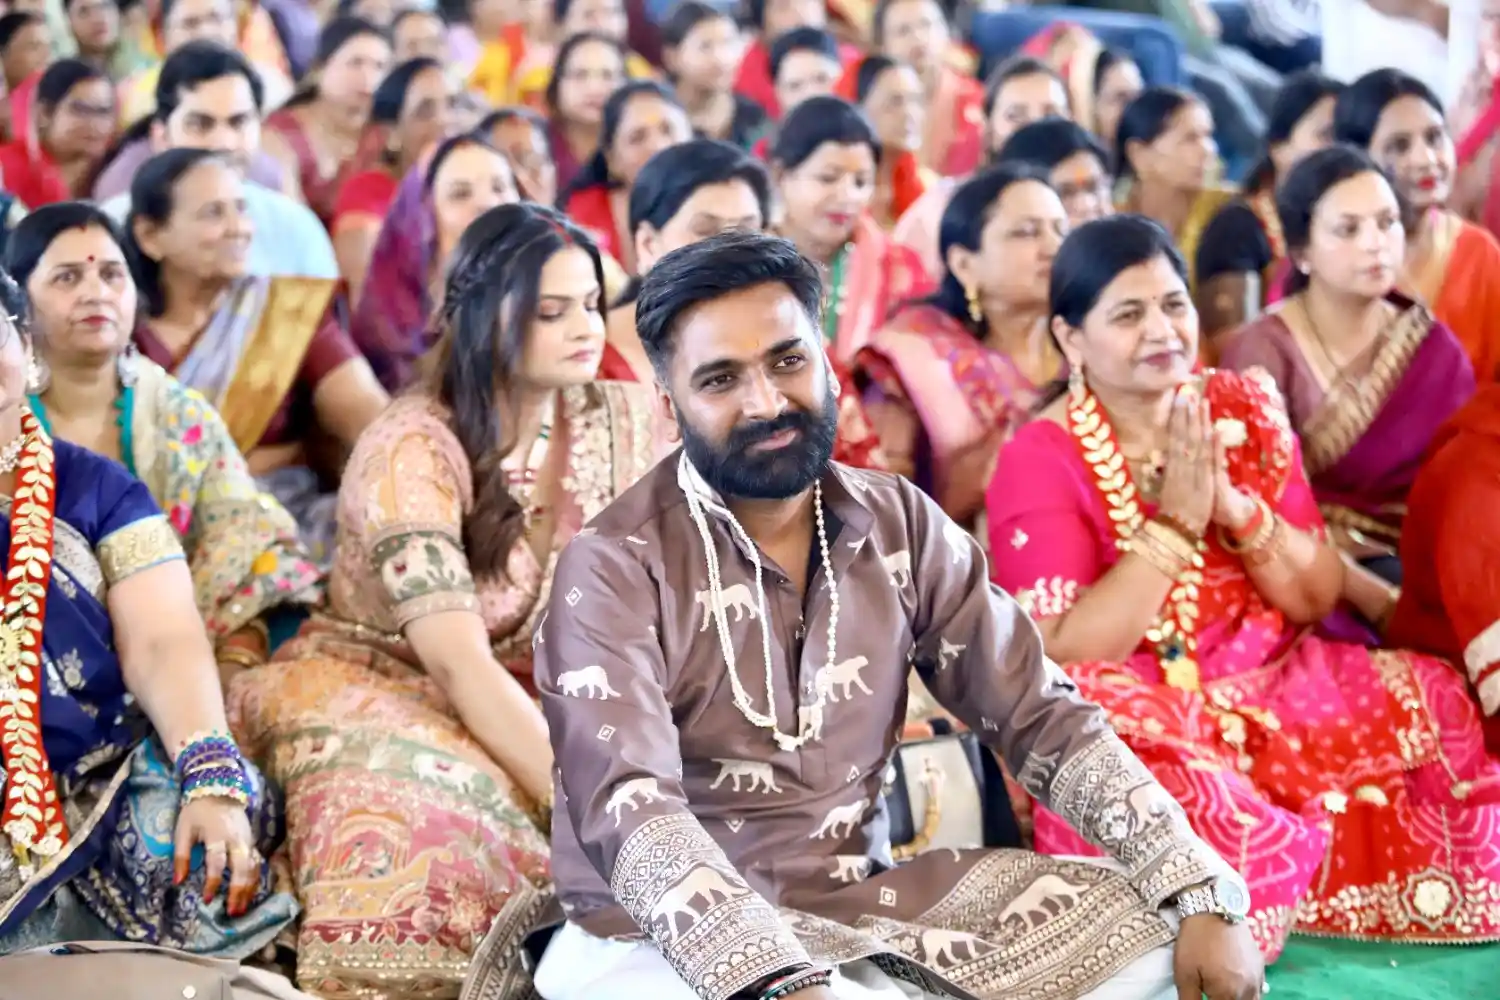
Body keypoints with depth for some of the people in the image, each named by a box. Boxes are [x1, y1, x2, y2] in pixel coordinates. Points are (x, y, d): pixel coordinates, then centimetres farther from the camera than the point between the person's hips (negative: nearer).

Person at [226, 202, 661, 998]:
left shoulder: (621, 425, -3)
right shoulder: (413, 450, -19)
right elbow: (460, 665, -27)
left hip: (533, 704, 5)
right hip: (377, 686, -5)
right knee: (436, 809, -37)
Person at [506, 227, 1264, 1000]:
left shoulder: (900, 525, 3)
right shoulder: (616, 567, -14)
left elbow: (1042, 717, 2)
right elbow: (628, 806, -26)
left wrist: (1202, 899, -11)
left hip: (865, 899, 6)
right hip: (669, 938, -6)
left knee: (1144, 922, -6)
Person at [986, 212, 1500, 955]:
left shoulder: (1245, 411, 4)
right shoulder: (1040, 460, -10)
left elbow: (1318, 598, 2)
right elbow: (1065, 658, -17)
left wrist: (1234, 506, -16)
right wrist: (1176, 522, -20)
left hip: (1267, 693, 5)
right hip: (1131, 727, -5)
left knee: (1440, 709, -15)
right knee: (1204, 814, -37)